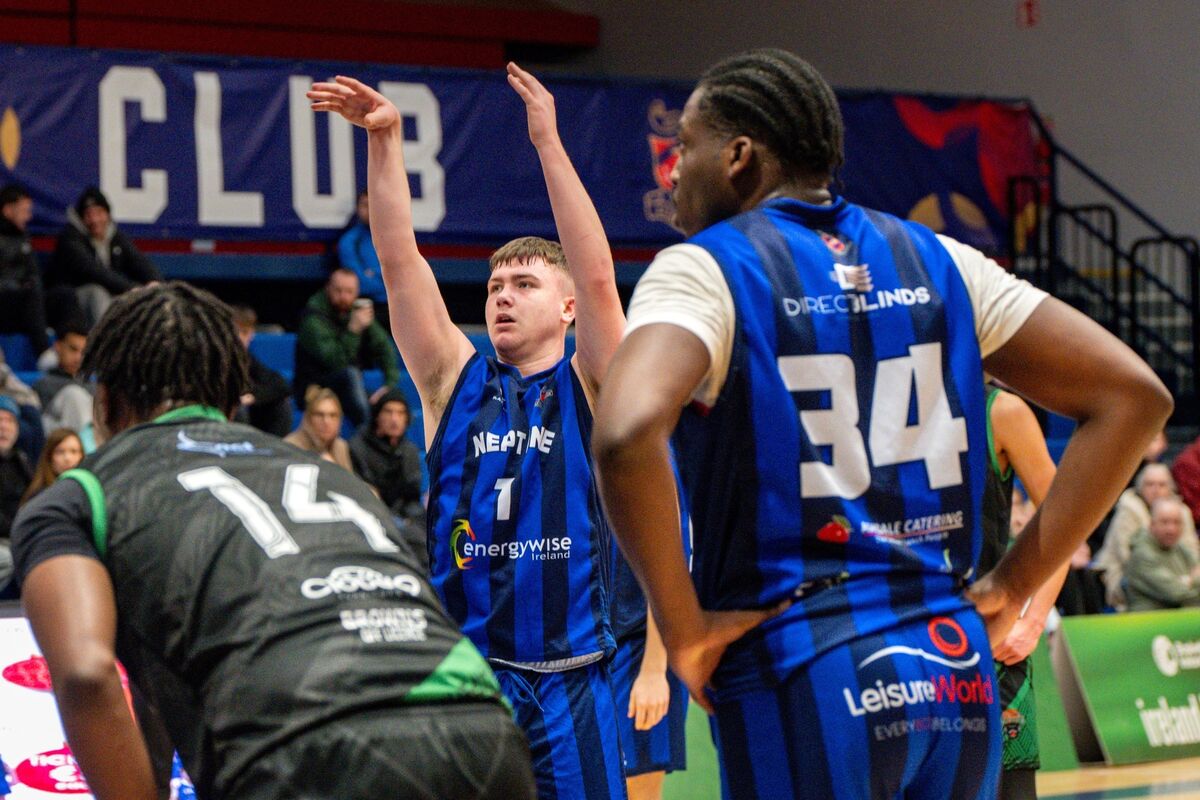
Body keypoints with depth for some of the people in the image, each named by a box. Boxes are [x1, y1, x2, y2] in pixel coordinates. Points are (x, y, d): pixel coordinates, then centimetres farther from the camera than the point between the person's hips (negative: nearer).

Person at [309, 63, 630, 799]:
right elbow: (400, 259, 1)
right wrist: (384, 139, -9)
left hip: (571, 678, -1)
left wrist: (549, 142, -16)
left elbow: (597, 276, -11)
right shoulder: (455, 381, 8)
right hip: (463, 674, 1)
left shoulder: (589, 387, 3)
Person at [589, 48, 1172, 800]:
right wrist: (1013, 586, 10)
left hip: (802, 680, -5)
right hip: (956, 671, 5)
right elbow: (1133, 395, 11)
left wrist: (683, 626, -12)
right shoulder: (934, 260, 12)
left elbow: (626, 433, -24)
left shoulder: (702, 270, -3)